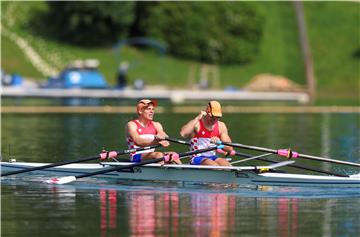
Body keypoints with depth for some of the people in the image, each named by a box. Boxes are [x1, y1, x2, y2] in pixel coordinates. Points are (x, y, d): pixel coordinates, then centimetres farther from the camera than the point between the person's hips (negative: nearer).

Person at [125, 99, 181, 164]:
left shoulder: (156, 125, 17)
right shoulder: (131, 124, -1)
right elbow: (138, 141, -18)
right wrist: (155, 140, -31)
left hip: (151, 155, 5)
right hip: (137, 157, -5)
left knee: (174, 155, -19)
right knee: (159, 155, -31)